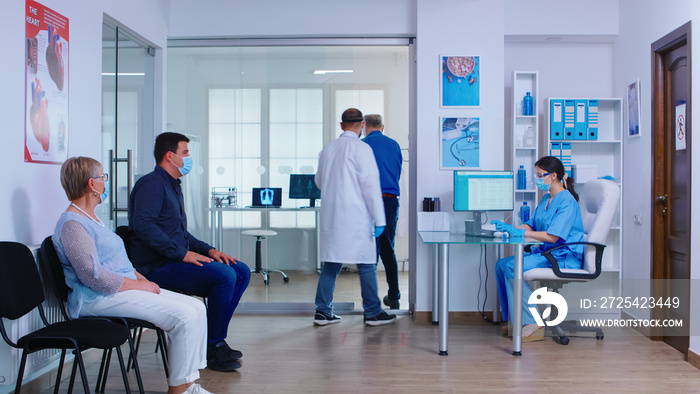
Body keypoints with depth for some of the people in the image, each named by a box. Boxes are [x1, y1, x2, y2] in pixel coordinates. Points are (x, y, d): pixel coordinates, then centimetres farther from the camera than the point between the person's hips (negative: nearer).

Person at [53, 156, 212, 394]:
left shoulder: (90, 218, 20)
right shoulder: (72, 224, -13)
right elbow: (93, 276, -21)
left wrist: (144, 280, 8)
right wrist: (140, 286, -15)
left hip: (123, 288, 10)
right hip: (99, 299, -10)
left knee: (197, 308, -3)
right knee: (184, 316, -23)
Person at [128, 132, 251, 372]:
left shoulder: (173, 187, 23)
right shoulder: (152, 184, -9)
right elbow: (142, 224, -25)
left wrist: (208, 250, 11)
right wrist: (182, 253, -25)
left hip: (177, 260, 10)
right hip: (158, 267, -10)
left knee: (242, 272, 2)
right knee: (224, 276, -26)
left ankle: (215, 338, 5)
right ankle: (212, 349, -12)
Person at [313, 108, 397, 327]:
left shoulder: (327, 149, 9)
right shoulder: (361, 148, -10)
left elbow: (319, 181, 20)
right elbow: (370, 184, -13)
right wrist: (379, 219, -11)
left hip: (331, 216, 6)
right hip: (355, 216, -6)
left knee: (331, 263, 11)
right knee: (366, 265, 4)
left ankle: (323, 312, 15)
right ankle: (372, 313, 11)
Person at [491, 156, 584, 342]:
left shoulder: (567, 201, -16)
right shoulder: (546, 199, 15)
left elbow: (552, 236, -24)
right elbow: (532, 225, 17)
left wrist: (519, 232, -22)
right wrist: (508, 227, 0)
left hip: (564, 257, -10)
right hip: (546, 252, 10)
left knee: (512, 267, -25)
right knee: (502, 264, -5)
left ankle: (532, 323, -16)